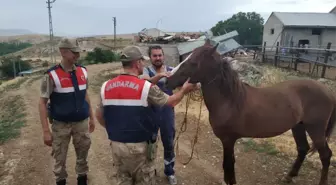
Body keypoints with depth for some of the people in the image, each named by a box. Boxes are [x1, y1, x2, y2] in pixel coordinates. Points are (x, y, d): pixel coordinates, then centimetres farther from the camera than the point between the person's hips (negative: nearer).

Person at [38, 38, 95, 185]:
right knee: (60, 158, 14)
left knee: (83, 154, 17)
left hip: (81, 122, 4)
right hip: (61, 125, -3)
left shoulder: (83, 72, -1)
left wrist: (91, 117, 13)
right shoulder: (52, 75, -14)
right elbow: (42, 103, -11)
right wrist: (46, 131, -14)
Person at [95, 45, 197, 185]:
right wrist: (184, 90, 13)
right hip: (141, 146, -5)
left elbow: (99, 116, 7)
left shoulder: (106, 87, -2)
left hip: (117, 145, 5)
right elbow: (171, 102, -3)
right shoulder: (147, 87, -16)